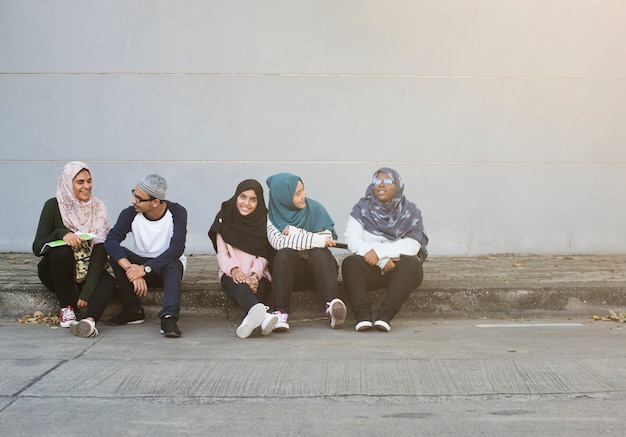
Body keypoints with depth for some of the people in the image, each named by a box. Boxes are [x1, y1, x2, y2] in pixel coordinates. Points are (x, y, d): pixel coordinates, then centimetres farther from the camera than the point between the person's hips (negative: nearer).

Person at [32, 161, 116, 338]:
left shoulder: (98, 208, -8)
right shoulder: (53, 206, -12)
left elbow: (101, 251, -17)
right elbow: (37, 247, -15)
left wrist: (87, 293, -27)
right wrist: (61, 234, -36)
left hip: (87, 270, 2)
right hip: (54, 271, -1)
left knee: (109, 282, -29)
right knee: (62, 251, -34)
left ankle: (89, 320, -55)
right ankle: (66, 308, -20)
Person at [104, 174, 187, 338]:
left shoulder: (177, 212, -16)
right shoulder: (130, 213, -12)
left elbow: (177, 249, -27)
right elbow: (110, 241, -27)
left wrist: (145, 268, -37)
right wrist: (130, 269, -42)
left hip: (168, 266, -3)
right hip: (140, 265, 3)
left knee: (173, 263, -35)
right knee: (117, 254, -24)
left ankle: (169, 317, -47)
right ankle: (133, 311, -17)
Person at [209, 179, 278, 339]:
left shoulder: (263, 220, 9)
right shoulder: (225, 218, 9)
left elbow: (264, 255, 4)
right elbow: (221, 253, 3)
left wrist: (255, 275, -15)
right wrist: (233, 270, -18)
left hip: (258, 275, 3)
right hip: (232, 274, -2)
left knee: (255, 289, -34)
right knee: (243, 289, -37)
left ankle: (252, 319, -63)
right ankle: (263, 317, -68)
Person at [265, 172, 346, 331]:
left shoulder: (315, 208, 1)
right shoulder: (272, 216, -2)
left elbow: (328, 239, -10)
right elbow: (278, 242, -20)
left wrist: (295, 232, -15)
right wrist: (317, 240, -24)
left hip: (317, 269, 0)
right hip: (289, 271, 0)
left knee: (319, 253, -31)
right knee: (285, 254, -31)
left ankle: (332, 305, -53)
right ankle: (281, 312, -39)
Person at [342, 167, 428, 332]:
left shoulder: (410, 211, 3)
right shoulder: (361, 208, 5)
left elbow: (412, 246, -11)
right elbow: (352, 241, -8)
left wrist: (379, 251, -22)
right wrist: (382, 261, -19)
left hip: (401, 270, 0)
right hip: (370, 269, 1)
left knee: (411, 263, -32)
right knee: (350, 262, -28)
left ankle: (385, 315, -40)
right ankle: (363, 315, -40)